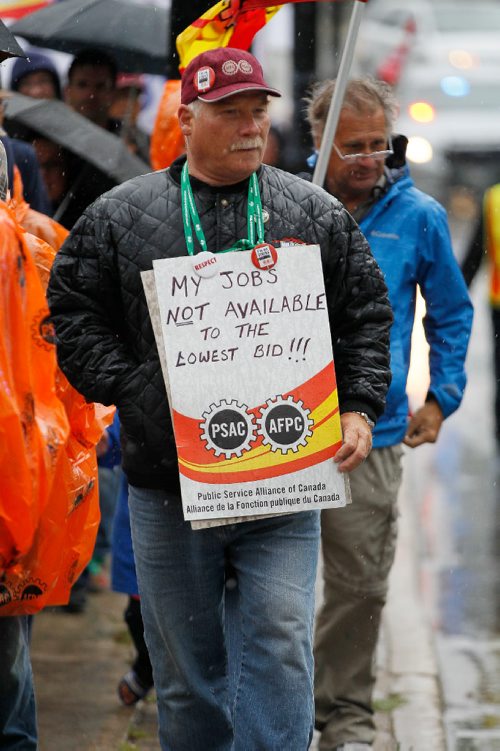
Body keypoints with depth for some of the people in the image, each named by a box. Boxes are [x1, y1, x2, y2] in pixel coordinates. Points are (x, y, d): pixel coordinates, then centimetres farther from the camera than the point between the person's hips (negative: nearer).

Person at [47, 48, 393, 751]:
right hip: (168, 487, 0)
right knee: (185, 666, 9)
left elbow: (367, 318, 11)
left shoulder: (317, 214, 7)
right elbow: (75, 317, 3)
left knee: (281, 651, -8)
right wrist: (134, 390, -9)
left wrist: (358, 409, -2)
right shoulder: (119, 216, 2)